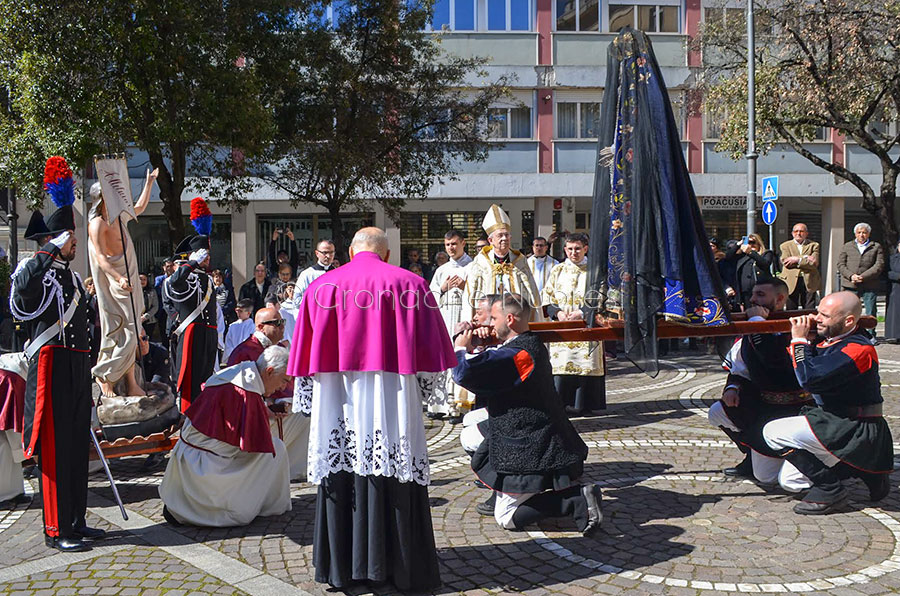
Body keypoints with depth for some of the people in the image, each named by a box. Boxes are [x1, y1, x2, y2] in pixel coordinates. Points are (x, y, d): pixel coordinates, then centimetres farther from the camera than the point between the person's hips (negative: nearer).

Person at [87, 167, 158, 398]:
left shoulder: (119, 216, 13)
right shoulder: (98, 223, -12)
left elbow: (140, 207, 33)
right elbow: (100, 257, -20)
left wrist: (149, 182, 33)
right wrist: (118, 277, -34)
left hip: (128, 282, 9)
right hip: (114, 285, -9)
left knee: (130, 334, 7)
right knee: (121, 333, -9)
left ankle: (130, 383, 11)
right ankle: (104, 374, 6)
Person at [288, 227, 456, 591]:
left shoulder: (322, 286, 6)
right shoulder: (409, 284, 0)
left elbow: (307, 352, 8)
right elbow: (431, 348, 2)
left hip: (337, 396, 2)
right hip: (391, 394, -2)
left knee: (343, 476, 9)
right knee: (393, 482, 4)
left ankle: (342, 566, 17)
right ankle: (400, 566, 11)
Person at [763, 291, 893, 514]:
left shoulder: (857, 349, -22)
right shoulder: (833, 341, 8)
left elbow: (809, 379, -29)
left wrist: (799, 340, -17)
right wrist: (806, 339, 0)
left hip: (854, 432, -10)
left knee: (774, 432, -19)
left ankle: (829, 489, -8)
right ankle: (868, 472, 16)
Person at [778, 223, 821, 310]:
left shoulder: (814, 245, 10)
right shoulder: (785, 246, 11)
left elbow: (814, 263, -5)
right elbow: (785, 261, -6)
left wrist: (797, 260, -11)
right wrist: (805, 258, -10)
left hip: (809, 281, 0)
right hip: (791, 281, 0)